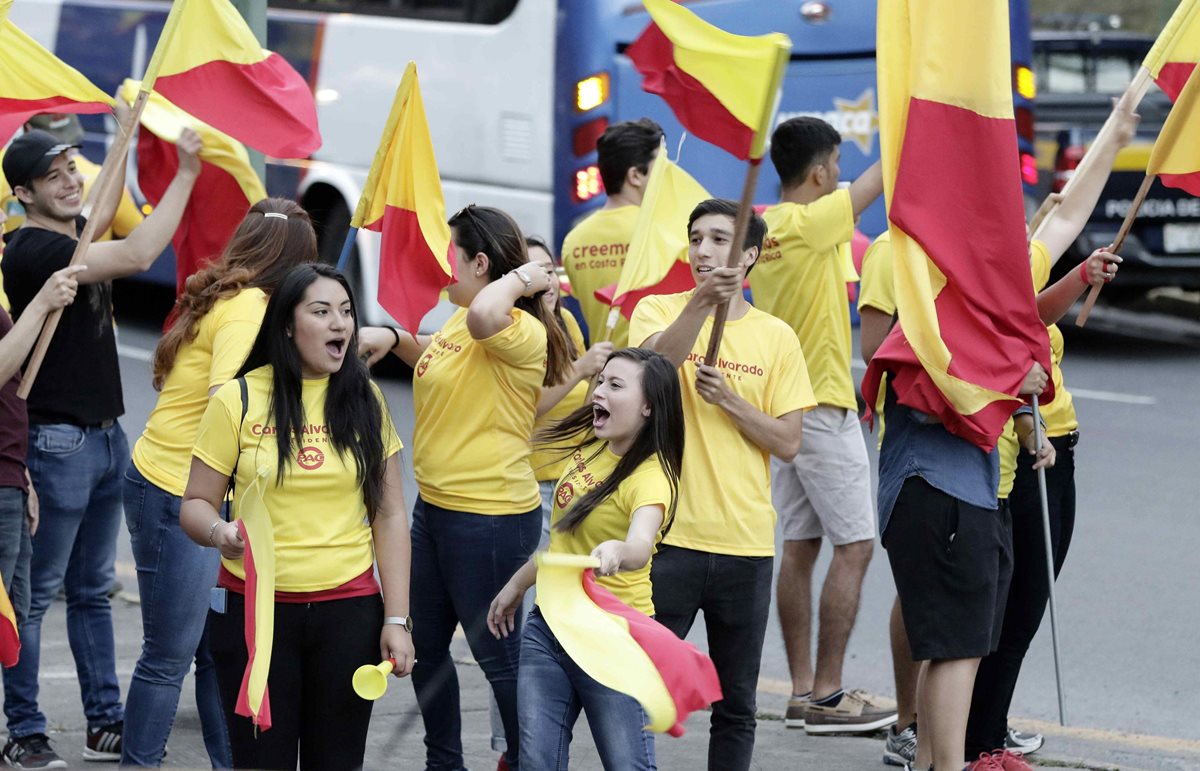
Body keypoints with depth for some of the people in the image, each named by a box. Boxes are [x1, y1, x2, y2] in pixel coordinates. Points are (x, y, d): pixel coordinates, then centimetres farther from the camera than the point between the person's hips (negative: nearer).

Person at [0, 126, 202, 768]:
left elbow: (103, 215, 34)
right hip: (57, 441, -9)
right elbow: (136, 256, -27)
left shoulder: (76, 233, 9)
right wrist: (185, 174, -24)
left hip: (105, 436, 9)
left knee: (92, 591, 14)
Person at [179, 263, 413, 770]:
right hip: (254, 608, -2)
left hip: (349, 610, 2)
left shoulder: (364, 400, 7)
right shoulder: (238, 399, -1)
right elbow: (196, 504, 1)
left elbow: (389, 516, 7)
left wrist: (396, 618, 1)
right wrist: (218, 531, -23)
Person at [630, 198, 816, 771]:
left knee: (736, 707, 8)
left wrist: (728, 400, -11)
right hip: (670, 536, -2)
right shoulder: (659, 312, 2)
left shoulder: (775, 337, 6)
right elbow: (657, 360, -21)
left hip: (746, 545, 2)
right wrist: (702, 301, -35)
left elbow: (787, 443, 3)